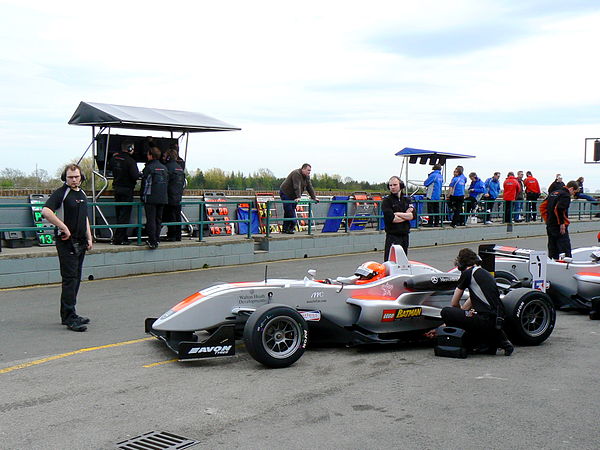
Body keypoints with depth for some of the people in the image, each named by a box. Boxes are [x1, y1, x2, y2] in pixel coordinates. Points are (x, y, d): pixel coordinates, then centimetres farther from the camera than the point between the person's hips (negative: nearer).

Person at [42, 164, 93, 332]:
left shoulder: (82, 194, 16)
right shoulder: (61, 193, -10)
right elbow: (46, 211, -25)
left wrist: (89, 238, 17)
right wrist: (64, 227, -22)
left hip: (80, 242, 8)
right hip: (66, 242, -8)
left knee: (76, 279, 12)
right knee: (70, 279, -9)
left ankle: (68, 315, 20)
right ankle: (70, 318, -7)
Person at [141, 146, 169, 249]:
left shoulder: (148, 168, -8)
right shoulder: (164, 168, 11)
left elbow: (144, 184, -3)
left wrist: (142, 197, 6)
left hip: (151, 199, -6)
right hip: (163, 199, 6)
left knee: (151, 220, -4)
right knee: (158, 219, 13)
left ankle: (152, 242, -8)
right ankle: (157, 239, 15)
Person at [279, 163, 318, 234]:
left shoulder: (307, 176, 4)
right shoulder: (296, 174, -24)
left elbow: (309, 187, 5)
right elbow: (297, 187, -34)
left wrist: (314, 198, -2)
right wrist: (298, 197, -42)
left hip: (293, 196, 8)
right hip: (285, 193, -8)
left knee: (288, 212, 7)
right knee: (289, 211, -14)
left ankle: (285, 229, 9)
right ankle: (291, 228, -11)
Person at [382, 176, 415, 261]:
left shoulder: (407, 200, 12)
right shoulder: (386, 201, -3)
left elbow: (414, 216, -2)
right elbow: (391, 219, -15)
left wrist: (397, 214, -10)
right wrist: (406, 216, -4)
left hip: (405, 235, 5)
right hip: (392, 236, -5)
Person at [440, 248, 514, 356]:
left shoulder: (467, 273, -2)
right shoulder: (485, 273, 23)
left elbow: (454, 303, 4)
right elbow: (470, 302, 29)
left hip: (485, 319, -9)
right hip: (498, 321, 9)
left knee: (445, 311, -3)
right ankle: (500, 340, 14)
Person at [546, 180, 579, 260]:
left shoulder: (552, 193, 16)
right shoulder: (565, 195, -11)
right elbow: (559, 209, -25)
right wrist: (562, 223, -19)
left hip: (549, 225, 9)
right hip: (559, 226, -8)